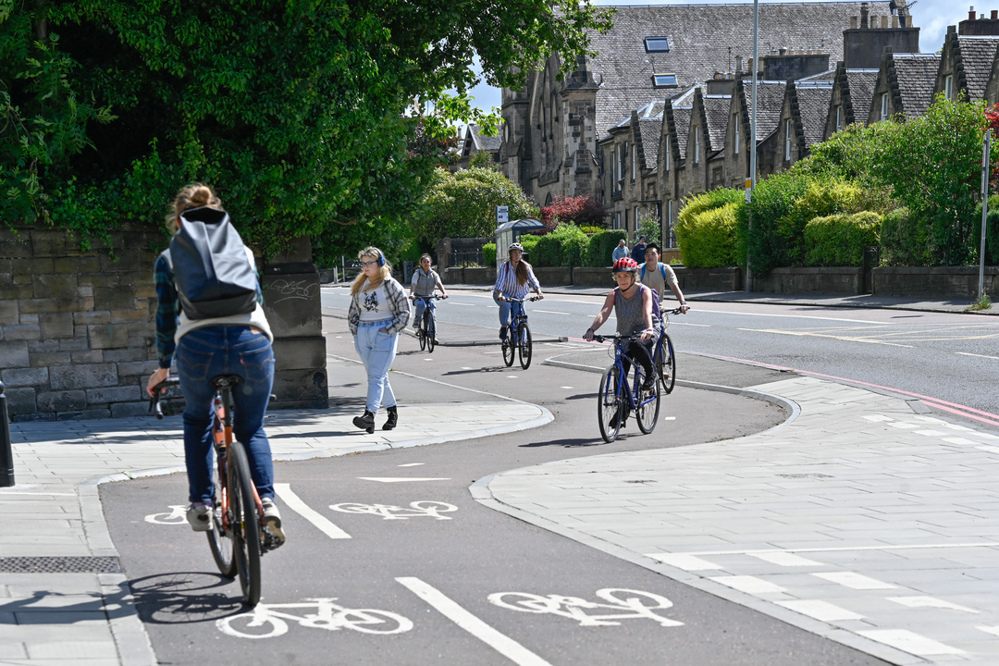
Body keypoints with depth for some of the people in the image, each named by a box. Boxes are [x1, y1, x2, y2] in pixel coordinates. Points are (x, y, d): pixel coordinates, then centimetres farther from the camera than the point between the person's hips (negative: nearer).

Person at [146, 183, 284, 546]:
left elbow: (166, 317, 18)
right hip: (252, 342, 1)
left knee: (197, 421, 28)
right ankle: (266, 501, -1)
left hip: (198, 346, -1)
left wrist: (163, 367, 30)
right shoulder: (242, 251, 24)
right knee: (252, 429, 21)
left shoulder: (169, 258, 18)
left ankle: (201, 504, 20)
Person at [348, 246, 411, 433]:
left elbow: (404, 313, -3)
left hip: (384, 334, -6)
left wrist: (388, 330, -10)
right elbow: (353, 311, 21)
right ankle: (392, 411, 22)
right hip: (363, 335, 6)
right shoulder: (360, 285, 12)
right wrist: (355, 329, 7)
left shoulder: (391, 285, -4)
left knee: (376, 376, -14)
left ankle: (370, 414, -23)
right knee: (379, 376, 10)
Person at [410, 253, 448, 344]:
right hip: (418, 297, -3)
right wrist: (411, 294, -46)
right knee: (421, 304, -37)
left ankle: (433, 336, -11)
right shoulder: (417, 273, -11)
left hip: (429, 296, 3)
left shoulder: (433, 274, -3)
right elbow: (413, 284, -26)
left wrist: (444, 292, -37)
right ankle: (416, 323, -20)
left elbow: (439, 283, -18)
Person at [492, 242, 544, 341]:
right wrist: (500, 295, -47)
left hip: (518, 296, 3)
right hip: (504, 295, -3)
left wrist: (539, 293, -35)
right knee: (506, 305, -37)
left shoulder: (525, 267, -9)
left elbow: (533, 281, -16)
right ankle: (504, 327, -18)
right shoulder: (505, 266, -17)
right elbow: (500, 282, -28)